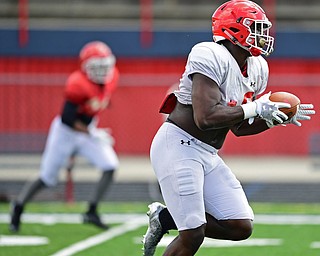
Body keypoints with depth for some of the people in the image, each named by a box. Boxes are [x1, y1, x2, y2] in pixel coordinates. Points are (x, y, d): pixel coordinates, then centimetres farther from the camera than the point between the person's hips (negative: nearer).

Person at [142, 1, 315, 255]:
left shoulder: (257, 70, 7)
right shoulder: (212, 57, -20)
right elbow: (206, 118, -29)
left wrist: (280, 118, 4)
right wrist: (255, 109, -22)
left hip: (208, 155, 9)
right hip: (178, 146, -9)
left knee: (241, 227, 3)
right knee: (193, 235, -12)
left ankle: (165, 218, 19)